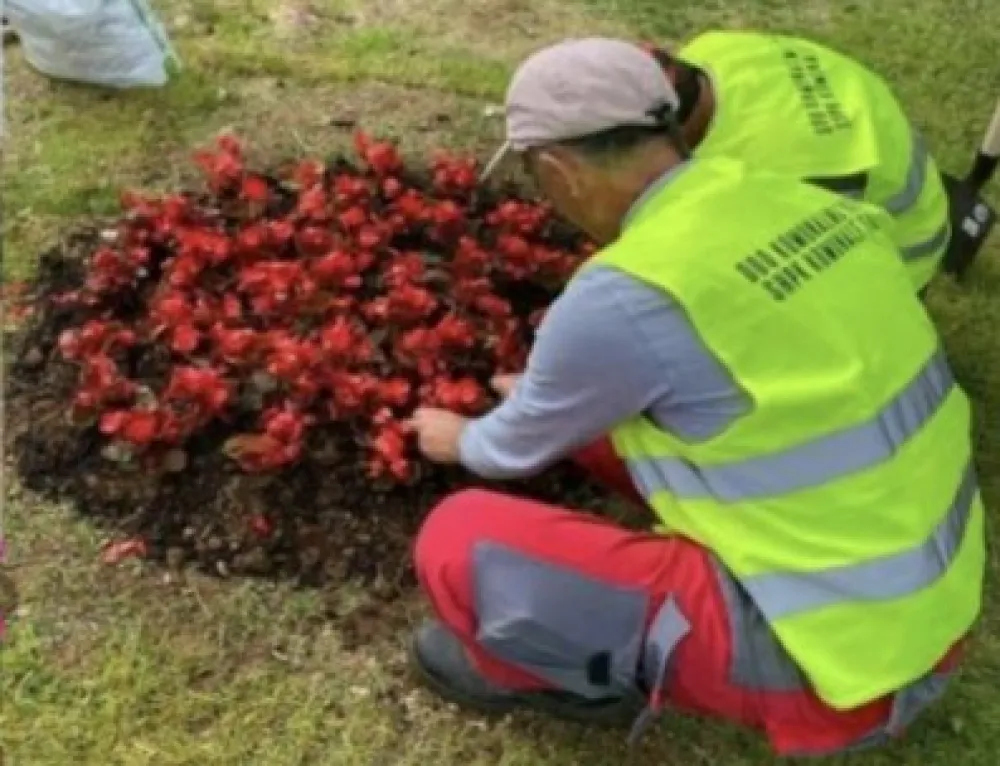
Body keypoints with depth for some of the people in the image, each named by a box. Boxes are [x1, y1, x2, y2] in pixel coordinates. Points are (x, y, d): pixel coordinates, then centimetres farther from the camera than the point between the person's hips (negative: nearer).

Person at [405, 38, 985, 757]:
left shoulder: (624, 297, -24)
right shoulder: (807, 203, -1)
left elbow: (525, 444, -1)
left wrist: (464, 441, 22)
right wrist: (555, 390, 33)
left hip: (834, 652, -8)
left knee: (459, 541, -8)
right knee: (602, 410, 15)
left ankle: (585, 675, 19)